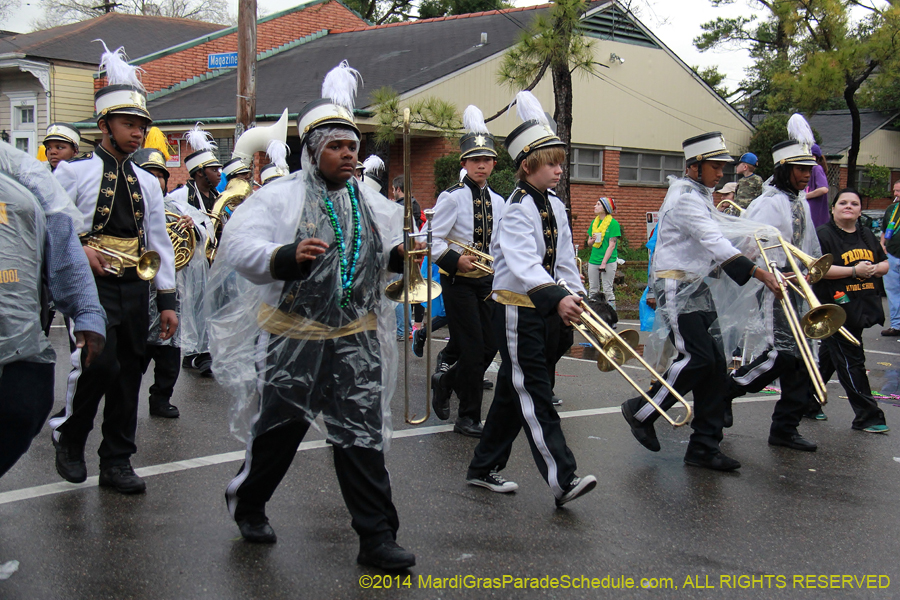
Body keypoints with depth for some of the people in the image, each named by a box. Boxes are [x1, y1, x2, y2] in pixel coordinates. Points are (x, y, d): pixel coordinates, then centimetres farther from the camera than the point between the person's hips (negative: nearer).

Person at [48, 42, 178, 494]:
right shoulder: (75, 173, 0)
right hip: (91, 284, -5)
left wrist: (167, 300, 10)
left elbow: (160, 243, 15)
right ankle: (68, 438, 8)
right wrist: (78, 250, -16)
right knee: (99, 364, -18)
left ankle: (117, 461, 18)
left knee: (129, 373, 7)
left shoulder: (147, 182, 14)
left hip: (135, 287, 5)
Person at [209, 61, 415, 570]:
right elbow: (240, 250, -16)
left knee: (363, 436, 0)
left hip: (356, 340, 3)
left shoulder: (372, 203, 10)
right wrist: (288, 256, -33)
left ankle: (377, 537, 7)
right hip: (294, 339, -3)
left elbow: (384, 257, 21)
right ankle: (248, 504, 38)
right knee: (278, 430, 11)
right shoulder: (280, 197, -6)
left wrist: (401, 255, -3)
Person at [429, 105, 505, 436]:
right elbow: (431, 239, -12)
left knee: (490, 347, 8)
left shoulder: (497, 202, 10)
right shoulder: (452, 197, -9)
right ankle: (468, 418, 8)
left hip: (487, 282, 6)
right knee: (473, 350, -6)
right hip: (459, 281, -6)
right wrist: (455, 260, -23)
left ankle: (445, 386, 31)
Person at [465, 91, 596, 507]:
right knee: (535, 397, -8)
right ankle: (562, 480, -10)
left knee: (513, 392, 15)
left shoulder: (555, 208, 11)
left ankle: (484, 468, 26)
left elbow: (564, 261, 15)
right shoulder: (517, 210, -16)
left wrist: (575, 297, 1)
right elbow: (524, 264, -31)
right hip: (517, 311, -9)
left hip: (547, 311, 9)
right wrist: (558, 298, -45)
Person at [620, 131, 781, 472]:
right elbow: (715, 243, -24)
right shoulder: (684, 198, -15)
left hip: (698, 288, 10)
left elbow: (719, 230, 22)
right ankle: (641, 412, 3)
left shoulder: (700, 197, 18)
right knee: (697, 358, -17)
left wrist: (761, 233, 7)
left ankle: (704, 446, 7)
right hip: (676, 289, -10)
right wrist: (757, 273, -29)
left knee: (715, 363, 3)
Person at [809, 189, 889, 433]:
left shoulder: (866, 235, 14)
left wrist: (874, 269, -4)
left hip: (862, 307, 7)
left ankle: (808, 402, 29)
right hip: (836, 307, -7)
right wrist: (854, 270, -20)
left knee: (827, 358, 16)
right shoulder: (823, 235, -8)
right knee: (851, 362, -3)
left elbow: (884, 264, 19)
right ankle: (868, 416, 2)